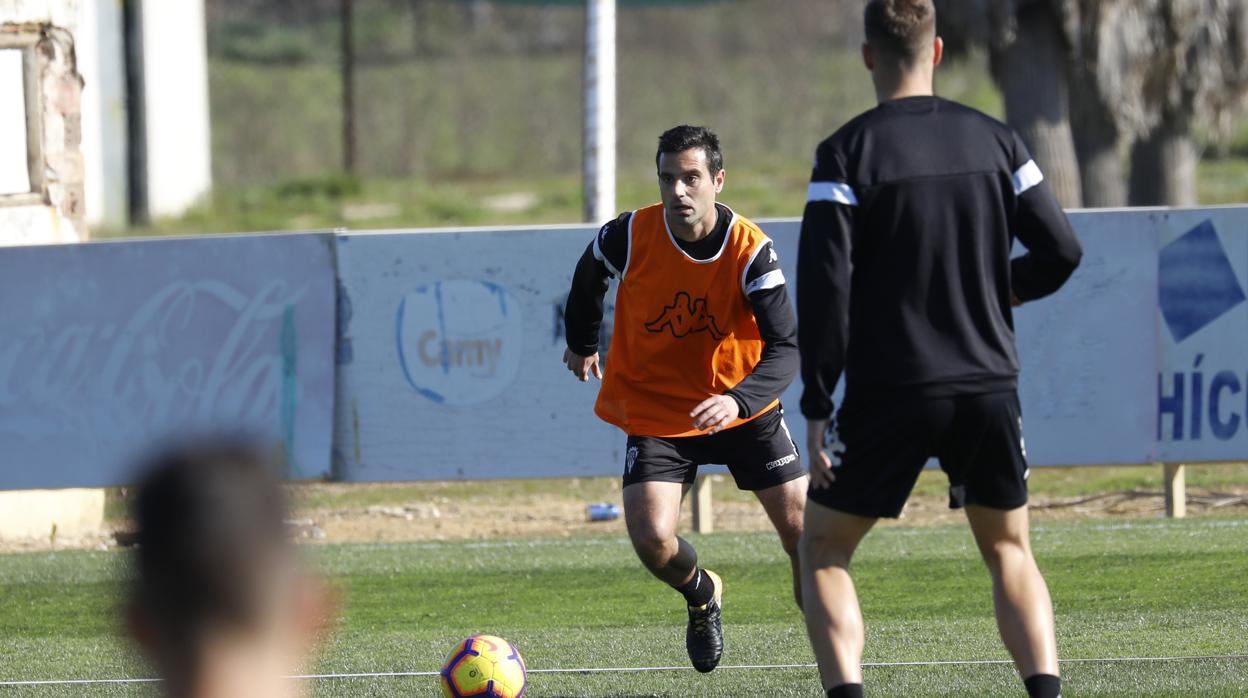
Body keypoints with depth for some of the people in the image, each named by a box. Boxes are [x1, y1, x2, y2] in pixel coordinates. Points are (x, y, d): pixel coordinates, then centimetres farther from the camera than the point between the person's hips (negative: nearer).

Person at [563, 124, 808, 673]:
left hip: (743, 409, 0)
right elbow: (590, 273, 9)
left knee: (801, 527, -6)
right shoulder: (631, 235, -17)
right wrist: (581, 343, 23)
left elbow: (785, 347, -27)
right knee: (651, 539, -16)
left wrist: (737, 400, -45)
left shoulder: (750, 251, -21)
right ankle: (702, 597, 20)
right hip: (653, 410, 0)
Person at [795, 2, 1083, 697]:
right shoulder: (994, 140, 3)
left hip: (889, 392, -3)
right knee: (1010, 550, 18)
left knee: (824, 549, 11)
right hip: (989, 385, 3)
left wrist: (818, 407, -7)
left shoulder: (848, 152, -7)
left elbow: (825, 285, -12)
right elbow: (1062, 253, 5)